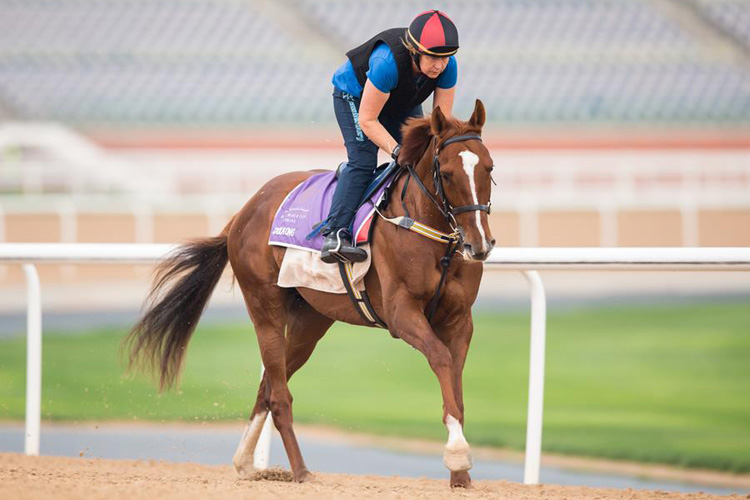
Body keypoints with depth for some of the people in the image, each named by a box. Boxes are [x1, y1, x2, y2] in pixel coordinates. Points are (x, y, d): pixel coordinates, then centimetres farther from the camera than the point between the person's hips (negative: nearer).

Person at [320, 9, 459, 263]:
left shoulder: (447, 66, -27)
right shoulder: (388, 62, -44)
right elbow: (367, 120, -35)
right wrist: (398, 151, -42)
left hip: (401, 104, 7)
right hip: (355, 96, -7)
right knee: (362, 161, -23)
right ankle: (334, 235, -34)